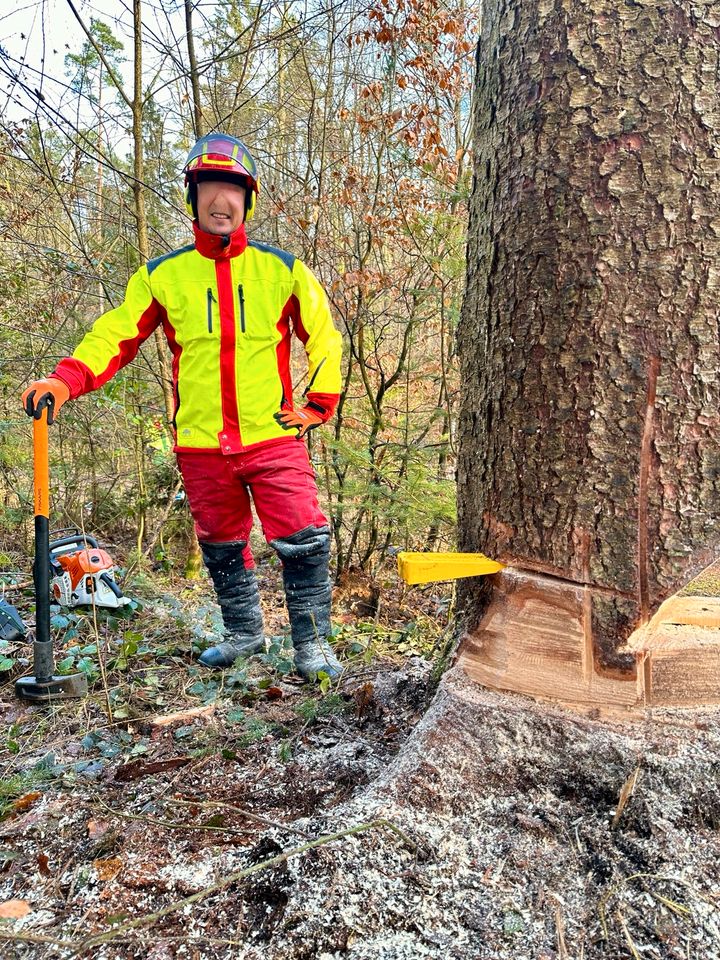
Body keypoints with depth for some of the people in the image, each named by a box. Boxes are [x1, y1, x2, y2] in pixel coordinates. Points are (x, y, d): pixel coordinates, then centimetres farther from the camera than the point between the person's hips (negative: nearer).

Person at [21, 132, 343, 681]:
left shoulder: (282, 270, 3)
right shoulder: (162, 276, 5)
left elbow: (324, 337, 11)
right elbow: (116, 335, -1)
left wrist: (319, 404, 3)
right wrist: (64, 381, -17)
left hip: (274, 438, -2)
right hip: (202, 447, 2)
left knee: (303, 542, -7)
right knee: (222, 548, 15)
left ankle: (312, 642, 11)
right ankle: (244, 633, 36)